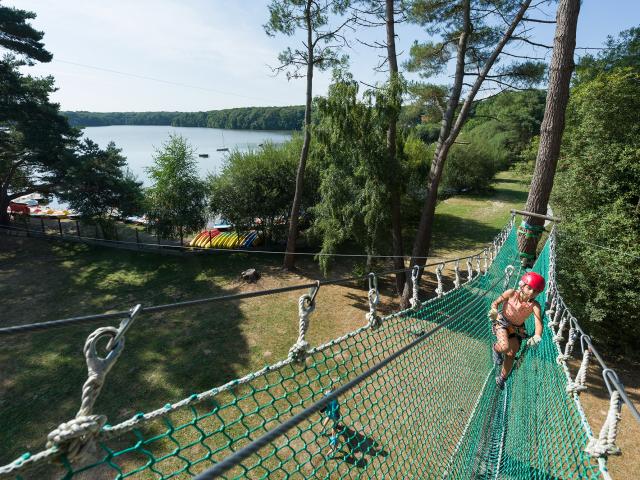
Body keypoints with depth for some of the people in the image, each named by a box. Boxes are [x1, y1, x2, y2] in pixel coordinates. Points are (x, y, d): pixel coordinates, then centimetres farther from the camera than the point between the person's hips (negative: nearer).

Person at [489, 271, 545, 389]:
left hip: (517, 329, 3)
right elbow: (496, 302, -11)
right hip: (502, 322, -2)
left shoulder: (535, 305, -20)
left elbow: (539, 323, -29)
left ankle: (501, 378, 28)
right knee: (505, 347, -28)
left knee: (511, 355, 2)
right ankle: (496, 349, 11)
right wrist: (494, 310, -33)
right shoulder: (511, 293, -21)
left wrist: (537, 337, -49)